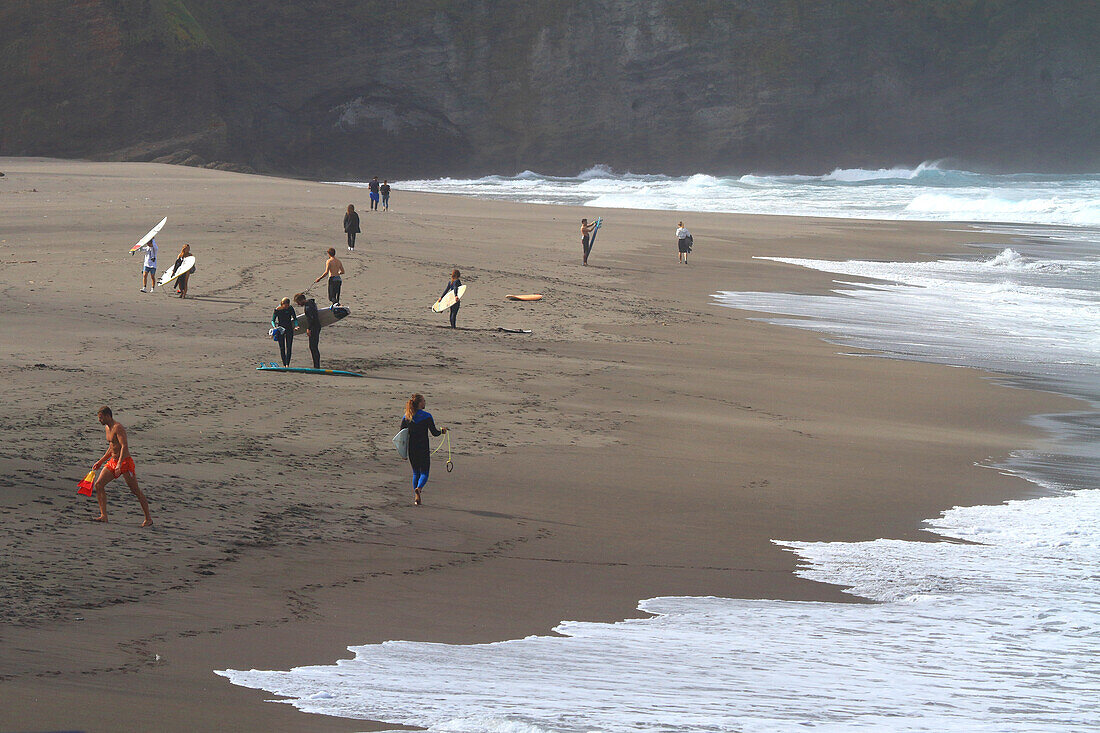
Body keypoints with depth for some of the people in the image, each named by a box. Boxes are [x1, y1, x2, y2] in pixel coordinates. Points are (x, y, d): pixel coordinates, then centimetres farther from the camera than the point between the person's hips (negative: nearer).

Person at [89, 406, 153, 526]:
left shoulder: (118, 427, -18)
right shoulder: (108, 428, 12)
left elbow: (124, 446, -27)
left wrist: (119, 464, -36)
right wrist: (100, 462, 23)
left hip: (125, 462, -9)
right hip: (113, 461, 9)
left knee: (136, 490, -3)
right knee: (98, 485, -2)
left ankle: (148, 518, 5)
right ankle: (103, 516, -1)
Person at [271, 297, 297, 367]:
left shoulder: (290, 308, -7)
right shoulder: (277, 310, -12)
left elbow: (294, 318, 5)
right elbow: (273, 320, -7)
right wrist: (274, 327, -27)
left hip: (289, 329, 1)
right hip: (280, 329, -1)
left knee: (289, 347, -8)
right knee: (282, 348, 1)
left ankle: (287, 364, -11)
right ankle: (284, 364, 8)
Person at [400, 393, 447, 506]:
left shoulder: (406, 417, 2)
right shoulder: (427, 416, -10)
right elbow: (434, 432, -8)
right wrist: (442, 431, 14)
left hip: (411, 449, 4)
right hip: (423, 449, -4)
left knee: (415, 473, 16)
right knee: (424, 473, 4)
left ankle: (416, 498, 12)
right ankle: (418, 488, -27)